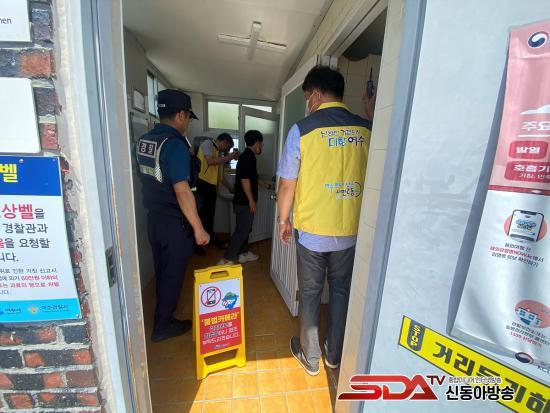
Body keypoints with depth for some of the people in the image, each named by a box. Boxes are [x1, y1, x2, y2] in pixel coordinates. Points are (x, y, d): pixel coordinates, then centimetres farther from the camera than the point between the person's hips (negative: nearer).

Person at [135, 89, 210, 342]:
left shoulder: (143, 141, 7)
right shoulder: (175, 144, -20)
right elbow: (182, 191, -25)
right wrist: (198, 228, -20)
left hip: (153, 218, 8)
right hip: (174, 223, -8)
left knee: (161, 272, 21)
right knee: (173, 275, 9)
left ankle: (163, 315, 40)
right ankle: (162, 326, 27)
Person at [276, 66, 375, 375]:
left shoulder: (302, 130, -10)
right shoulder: (367, 129, 0)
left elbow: (287, 185, -7)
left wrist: (283, 220, 6)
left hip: (312, 231, -3)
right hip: (351, 230, 4)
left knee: (310, 293, 16)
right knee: (342, 290, 21)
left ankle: (310, 357, 36)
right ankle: (335, 354, 41)